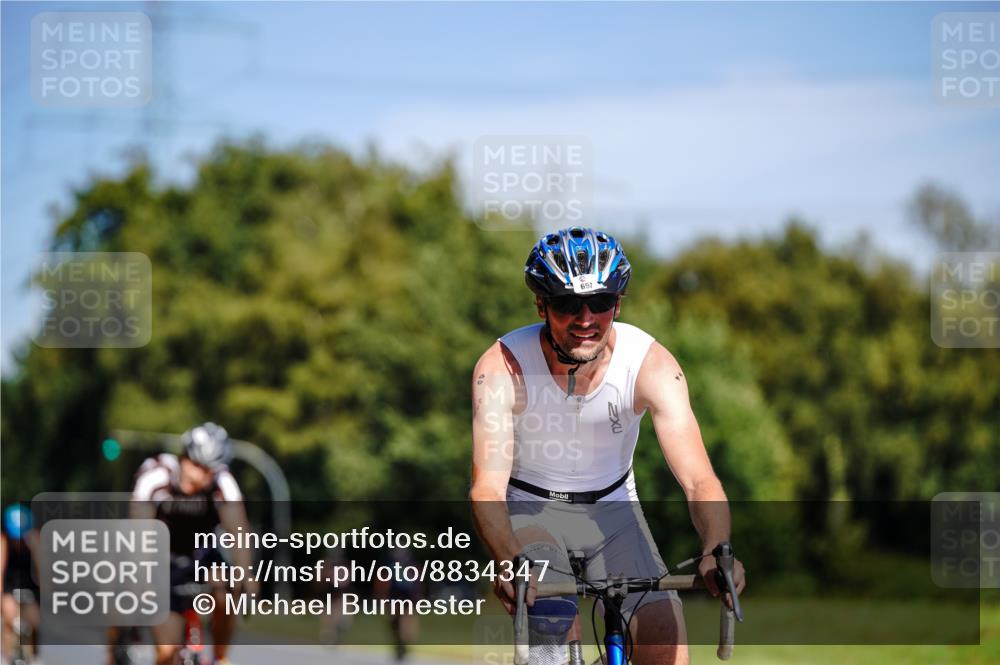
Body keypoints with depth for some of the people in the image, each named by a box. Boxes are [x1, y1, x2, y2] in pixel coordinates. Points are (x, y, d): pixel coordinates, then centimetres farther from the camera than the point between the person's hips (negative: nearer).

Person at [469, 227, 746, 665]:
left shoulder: (651, 363, -22)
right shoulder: (503, 367, -25)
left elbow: (698, 480, -29)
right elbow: (487, 485, -33)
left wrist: (717, 551, -49)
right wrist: (510, 561, -54)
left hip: (612, 507, 2)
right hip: (531, 509, -2)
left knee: (664, 629, -17)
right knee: (554, 618, -28)